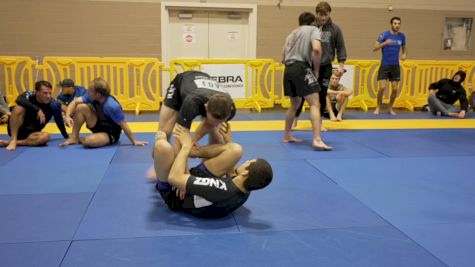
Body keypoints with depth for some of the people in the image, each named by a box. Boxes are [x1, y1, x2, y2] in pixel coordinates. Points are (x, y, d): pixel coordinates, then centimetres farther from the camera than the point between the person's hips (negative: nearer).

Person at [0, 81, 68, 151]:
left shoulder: (54, 105, -12)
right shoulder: (29, 95, -13)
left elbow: (60, 122, 2)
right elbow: (19, 100, -37)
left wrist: (66, 137, 7)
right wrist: (38, 110, -42)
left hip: (31, 133, 2)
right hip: (16, 130, -1)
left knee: (46, 136, -33)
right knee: (19, 108, -29)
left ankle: (8, 142, -26)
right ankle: (13, 140, -27)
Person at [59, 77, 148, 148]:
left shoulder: (111, 106, -33)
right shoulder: (92, 97, -13)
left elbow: (124, 125, -27)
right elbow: (75, 102, -8)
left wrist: (134, 142, -20)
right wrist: (67, 116, -26)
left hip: (111, 134, -6)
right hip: (99, 125, 7)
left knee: (89, 141, -36)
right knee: (81, 107, -14)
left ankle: (80, 140, 3)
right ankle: (74, 137, -2)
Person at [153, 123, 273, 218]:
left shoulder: (220, 189, -43)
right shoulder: (245, 192, -17)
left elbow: (174, 177, -38)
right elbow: (233, 174, 9)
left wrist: (186, 146, -25)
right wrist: (228, 141, 7)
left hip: (172, 193, -6)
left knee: (162, 146, -29)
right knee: (235, 149, -10)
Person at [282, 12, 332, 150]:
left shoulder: (291, 34, 28)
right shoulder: (313, 29, 7)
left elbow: (283, 59, 29)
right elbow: (316, 49, -12)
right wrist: (316, 69, -3)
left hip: (288, 70, 7)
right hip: (301, 68, -7)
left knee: (295, 104, 22)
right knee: (315, 103, -10)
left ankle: (287, 136, 30)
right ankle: (317, 140, -22)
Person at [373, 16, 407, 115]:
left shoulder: (402, 36, 5)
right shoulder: (384, 35, -7)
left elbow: (404, 48, 20)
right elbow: (374, 48, -13)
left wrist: (404, 54, -2)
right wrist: (384, 43, -29)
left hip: (395, 66, 4)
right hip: (384, 65, -4)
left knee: (395, 89, 3)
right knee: (382, 87, -10)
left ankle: (390, 108, 19)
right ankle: (378, 108, 8)